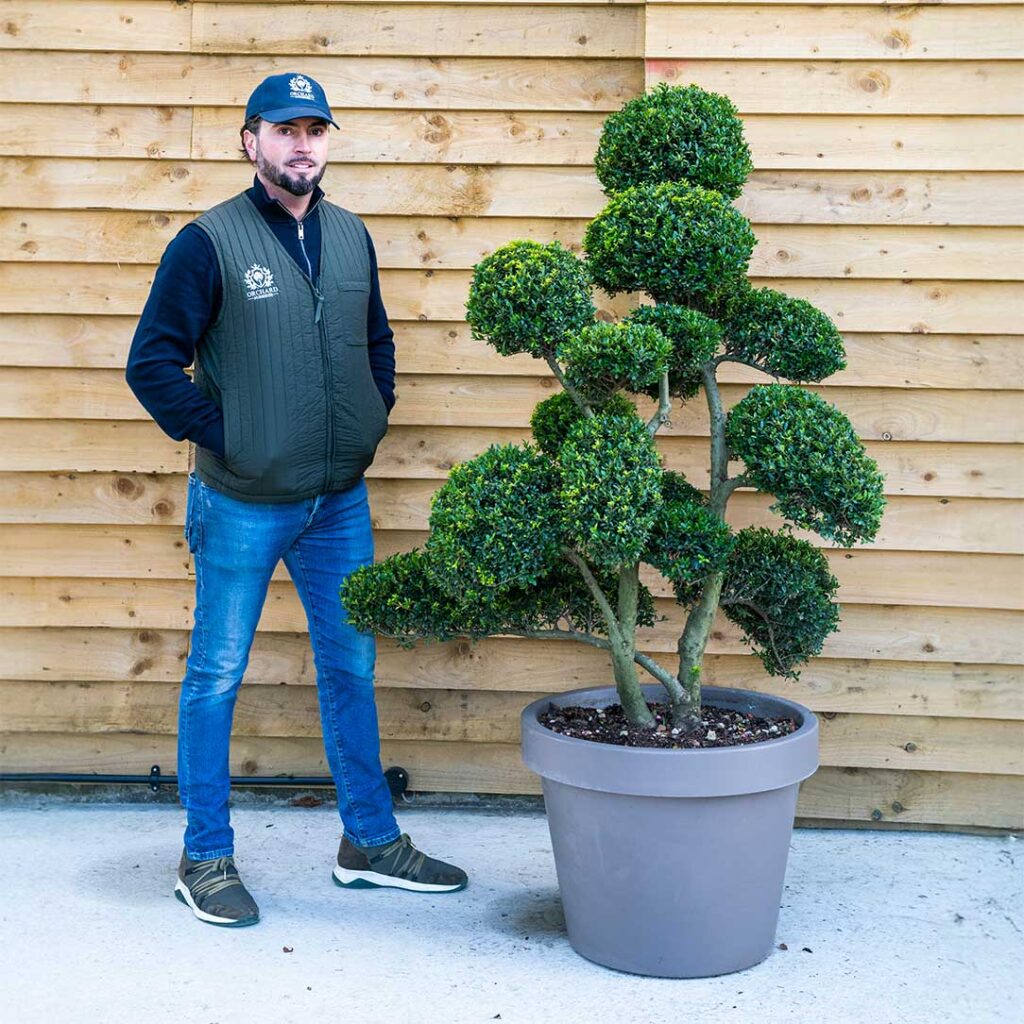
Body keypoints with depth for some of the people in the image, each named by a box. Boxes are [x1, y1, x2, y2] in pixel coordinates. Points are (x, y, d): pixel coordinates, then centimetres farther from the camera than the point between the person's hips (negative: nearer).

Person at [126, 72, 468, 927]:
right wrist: (217, 437, -12)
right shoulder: (210, 242, -11)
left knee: (352, 669, 13)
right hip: (242, 506, -5)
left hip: (340, 502, 5)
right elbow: (152, 362, -11)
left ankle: (371, 841, 27)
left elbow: (377, 341, 19)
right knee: (217, 678, 6)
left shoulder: (350, 236, 6)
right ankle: (206, 859, 19)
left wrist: (372, 422, 7)